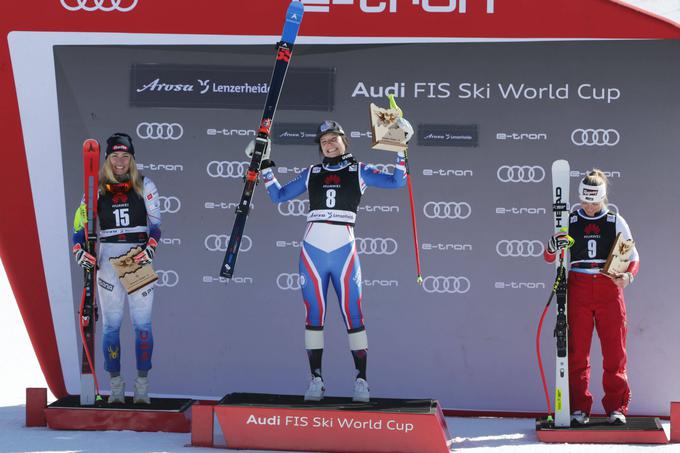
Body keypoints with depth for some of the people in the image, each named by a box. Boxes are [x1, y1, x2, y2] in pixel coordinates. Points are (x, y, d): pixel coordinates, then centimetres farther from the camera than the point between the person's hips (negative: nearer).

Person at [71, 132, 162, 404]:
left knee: (142, 323, -4)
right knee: (111, 323, 1)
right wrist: (79, 250, -10)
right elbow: (81, 221, 6)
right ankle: (115, 386, 6)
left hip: (139, 257, -1)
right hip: (108, 257, 1)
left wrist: (150, 248, -14)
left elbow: (155, 221, 2)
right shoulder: (97, 188, 8)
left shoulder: (144, 186, 6)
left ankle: (142, 384, 3)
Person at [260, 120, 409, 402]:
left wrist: (400, 149, -4)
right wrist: (266, 171, 10)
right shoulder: (311, 173, 14)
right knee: (314, 315, 2)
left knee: (353, 315, -4)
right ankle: (316, 379, 6)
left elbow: (396, 181, 4)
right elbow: (279, 196, 19)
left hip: (344, 251, -2)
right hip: (312, 251, 2)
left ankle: (361, 381, -1)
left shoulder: (359, 171, 10)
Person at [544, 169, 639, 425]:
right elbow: (549, 258, 10)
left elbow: (633, 257, 10)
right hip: (578, 288, 0)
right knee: (577, 351, 1)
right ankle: (579, 408, 6)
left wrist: (628, 275, -11)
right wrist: (553, 247, -14)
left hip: (609, 289, 0)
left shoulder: (616, 222, 7)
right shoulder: (570, 222, 8)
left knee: (615, 351, -1)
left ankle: (616, 406, 6)